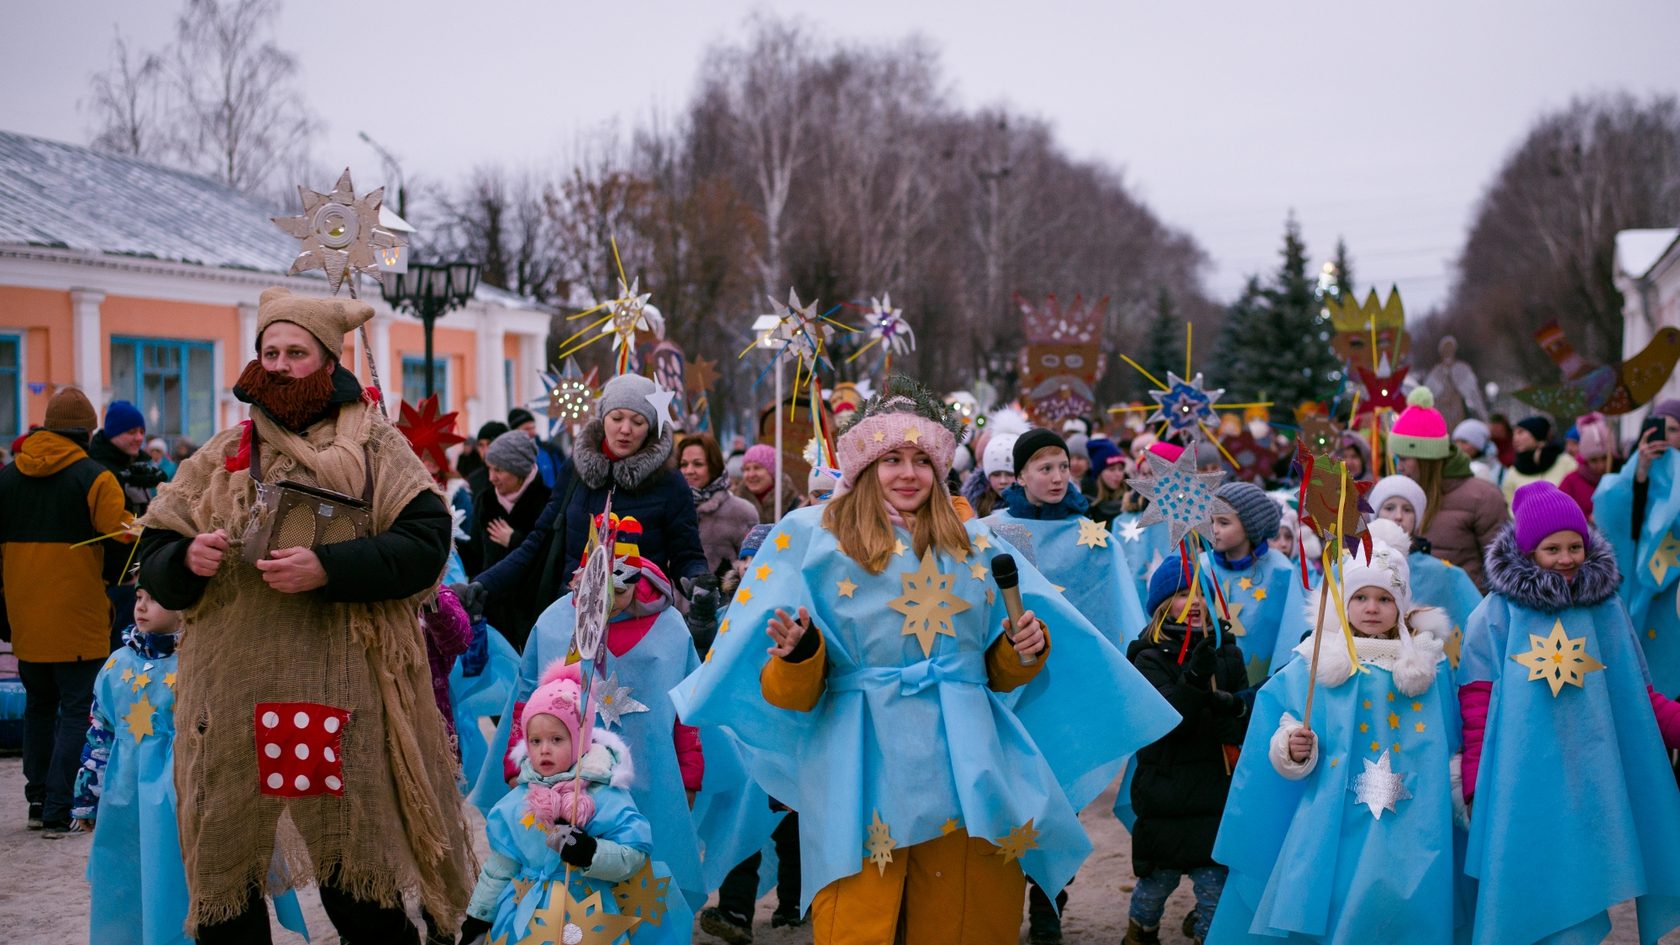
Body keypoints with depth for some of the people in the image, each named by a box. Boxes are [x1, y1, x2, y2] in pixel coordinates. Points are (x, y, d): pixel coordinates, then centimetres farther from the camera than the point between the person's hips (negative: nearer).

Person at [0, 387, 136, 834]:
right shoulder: (95, 478, -11)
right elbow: (122, 538, -19)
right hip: (77, 618, -5)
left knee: (38, 705, 19)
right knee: (78, 711, 1)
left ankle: (38, 801, 24)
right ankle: (60, 810, -3)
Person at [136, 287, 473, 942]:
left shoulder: (373, 444, 5)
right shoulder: (222, 455, 16)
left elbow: (426, 540, -7)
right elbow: (154, 560, 15)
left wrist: (327, 568, -19)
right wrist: (187, 560, -9)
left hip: (341, 686, -3)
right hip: (232, 686, 4)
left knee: (360, 888, 2)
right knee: (222, 886, 9)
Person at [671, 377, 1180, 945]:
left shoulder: (976, 547, 15)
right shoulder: (813, 538, 4)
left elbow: (1003, 673, 18)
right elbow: (792, 696, 1)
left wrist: (1027, 647, -2)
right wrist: (798, 654, -20)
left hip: (964, 764, 3)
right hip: (864, 768, -3)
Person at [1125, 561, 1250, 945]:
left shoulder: (1228, 654, 5)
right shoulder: (1150, 659, -5)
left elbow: (1247, 728, 4)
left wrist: (1232, 708, -18)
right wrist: (1195, 678, -34)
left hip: (1218, 795, 2)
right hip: (1165, 794, -2)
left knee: (1216, 885, -1)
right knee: (1158, 881, 10)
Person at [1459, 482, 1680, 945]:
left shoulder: (1606, 610, 9)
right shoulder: (1497, 614, -2)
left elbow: (1635, 694, 11)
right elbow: (1477, 704, -4)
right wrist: (1475, 787, -9)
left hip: (1593, 783, 3)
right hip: (1525, 785, -3)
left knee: (1580, 897, 6)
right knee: (1531, 897, -1)